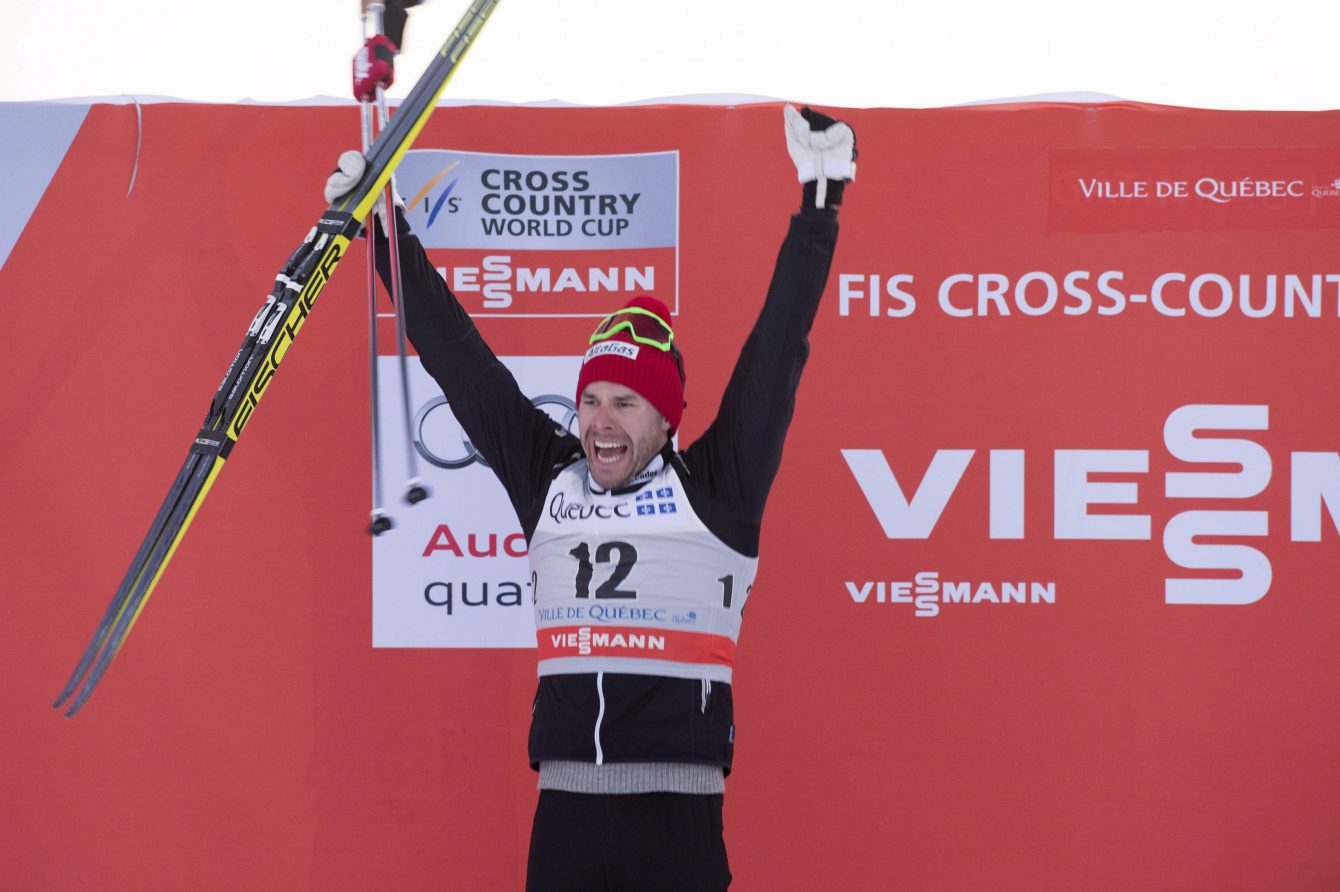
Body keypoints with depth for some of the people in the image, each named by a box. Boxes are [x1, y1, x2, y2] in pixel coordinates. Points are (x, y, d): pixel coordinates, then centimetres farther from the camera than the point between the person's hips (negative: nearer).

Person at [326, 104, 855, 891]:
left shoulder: (715, 488, 3)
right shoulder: (548, 479, 12)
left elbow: (776, 354, 0)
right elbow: (460, 360, 17)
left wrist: (819, 209, -3)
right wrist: (387, 234, 20)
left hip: (680, 817, -3)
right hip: (566, 815, 3)